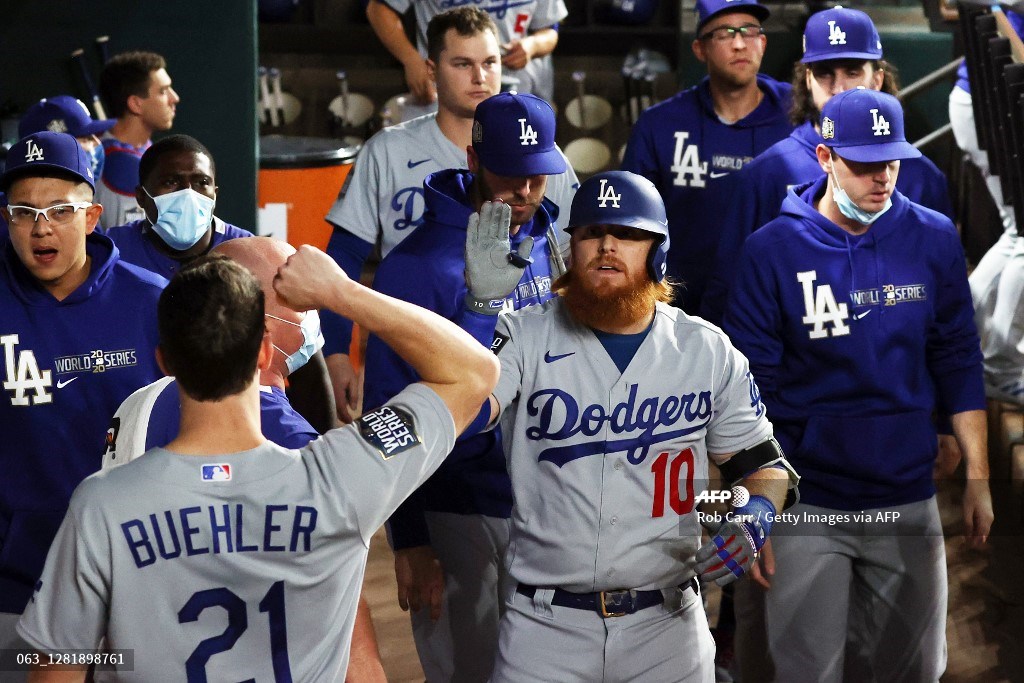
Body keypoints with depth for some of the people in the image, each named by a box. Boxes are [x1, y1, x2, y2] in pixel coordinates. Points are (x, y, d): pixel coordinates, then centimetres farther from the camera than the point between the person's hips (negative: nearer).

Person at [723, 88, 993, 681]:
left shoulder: (933, 239, 2)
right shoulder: (772, 250, -6)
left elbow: (959, 364, 7)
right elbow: (751, 384, -3)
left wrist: (978, 477, 4)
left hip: (909, 500, 3)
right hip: (806, 507, -3)